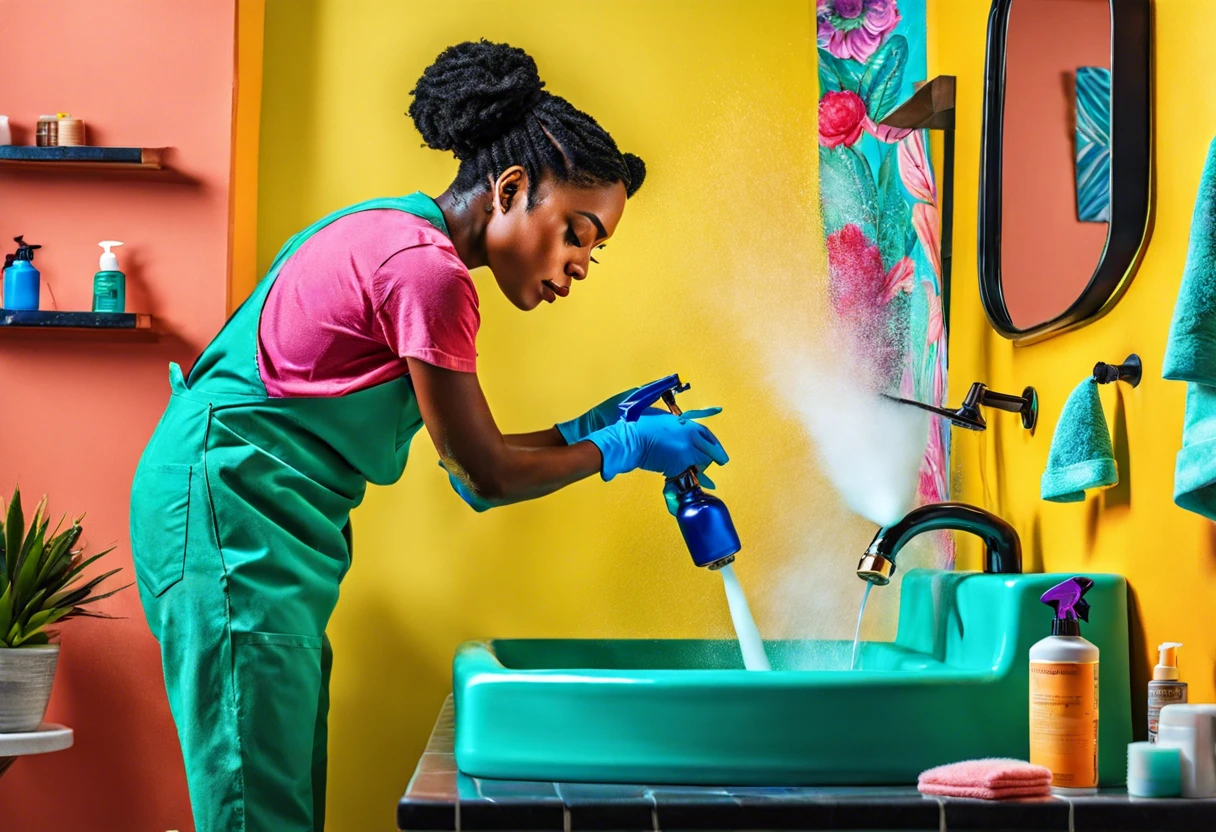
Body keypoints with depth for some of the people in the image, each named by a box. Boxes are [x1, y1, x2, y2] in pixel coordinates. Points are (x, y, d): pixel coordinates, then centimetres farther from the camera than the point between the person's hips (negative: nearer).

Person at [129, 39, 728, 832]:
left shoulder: (396, 239, 13)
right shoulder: (426, 269, -18)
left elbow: (465, 452, 15)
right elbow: (486, 477, -11)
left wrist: (584, 429, 10)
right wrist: (623, 448, 0)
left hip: (243, 513, 10)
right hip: (232, 510, -10)